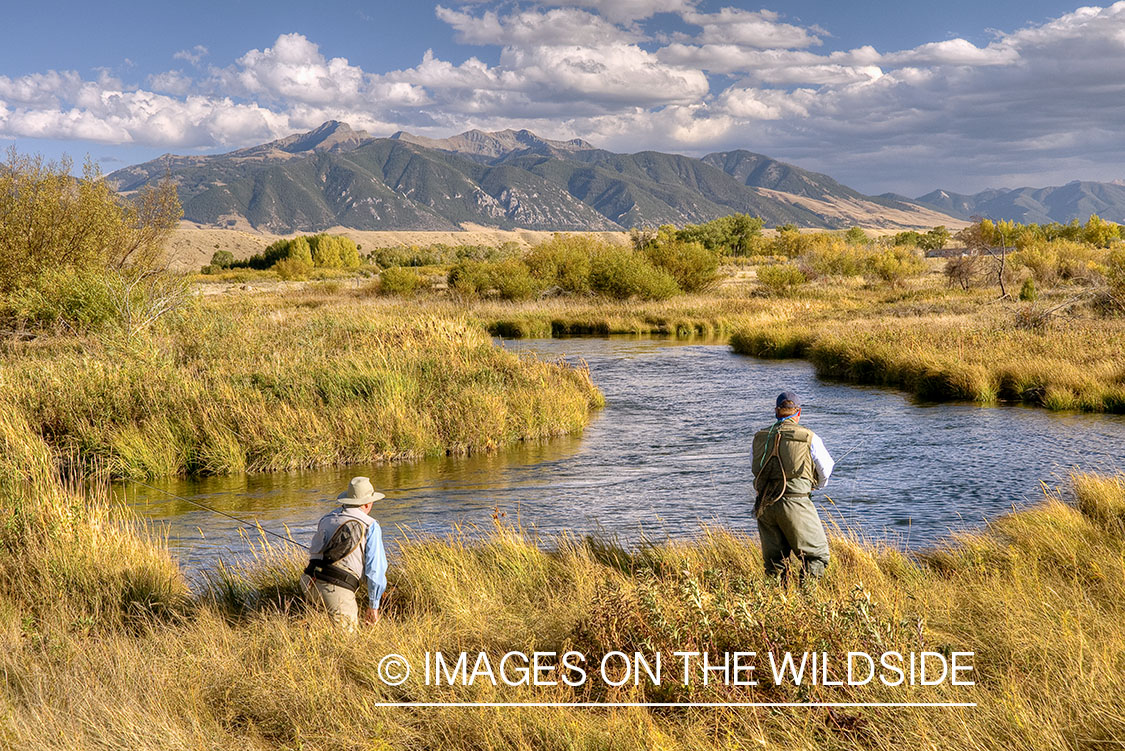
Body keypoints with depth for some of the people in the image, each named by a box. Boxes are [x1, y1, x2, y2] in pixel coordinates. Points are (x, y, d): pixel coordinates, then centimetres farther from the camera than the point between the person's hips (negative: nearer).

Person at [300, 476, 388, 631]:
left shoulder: (326, 518, 19)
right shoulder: (371, 527, 1)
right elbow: (375, 569, -1)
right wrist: (373, 606, 7)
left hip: (310, 583, 7)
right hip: (338, 591, -7)